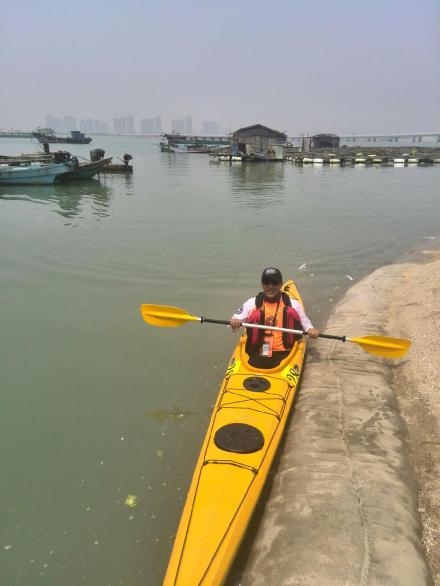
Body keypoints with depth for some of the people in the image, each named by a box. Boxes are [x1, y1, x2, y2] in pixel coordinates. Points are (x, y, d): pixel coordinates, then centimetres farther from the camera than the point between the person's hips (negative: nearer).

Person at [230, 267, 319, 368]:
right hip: (256, 354, -1)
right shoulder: (251, 303, 9)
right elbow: (235, 320, 12)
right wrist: (234, 323, -11)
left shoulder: (293, 304, 10)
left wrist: (311, 330, -4)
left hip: (284, 355, 1)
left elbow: (305, 323, 18)